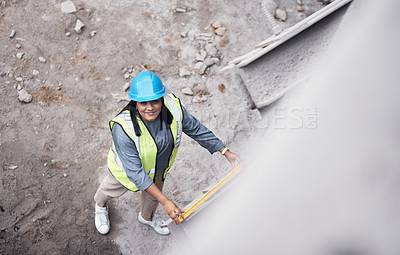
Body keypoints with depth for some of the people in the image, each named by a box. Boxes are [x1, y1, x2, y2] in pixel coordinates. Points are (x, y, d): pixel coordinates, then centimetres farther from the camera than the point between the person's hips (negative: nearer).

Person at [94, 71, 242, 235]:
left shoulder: (172, 107, -32)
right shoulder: (123, 129, -44)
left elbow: (195, 128, -13)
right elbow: (136, 173, -40)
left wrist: (225, 151, -9)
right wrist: (165, 202, -43)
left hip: (159, 166, 3)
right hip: (128, 166, -3)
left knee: (153, 195, 30)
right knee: (111, 189, 29)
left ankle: (147, 217, 65)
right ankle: (100, 205, 66)